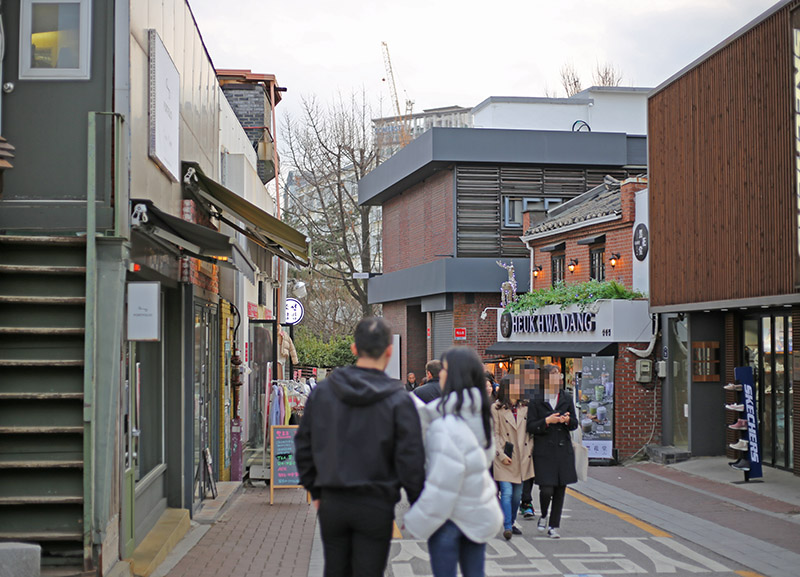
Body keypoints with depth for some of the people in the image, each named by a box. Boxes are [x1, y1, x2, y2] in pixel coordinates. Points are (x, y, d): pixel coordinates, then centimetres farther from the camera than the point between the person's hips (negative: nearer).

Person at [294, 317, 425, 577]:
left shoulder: (321, 392, 2)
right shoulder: (398, 400, -10)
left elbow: (303, 445, 7)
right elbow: (410, 459, -11)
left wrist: (315, 490, 17)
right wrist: (418, 505, 1)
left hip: (332, 504, 4)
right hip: (375, 507, -3)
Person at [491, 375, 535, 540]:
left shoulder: (525, 407, 9)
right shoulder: (496, 408, -2)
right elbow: (495, 434, -4)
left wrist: (530, 450, 4)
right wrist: (501, 455, -11)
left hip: (522, 458, 4)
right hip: (504, 458, -4)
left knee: (517, 494, 9)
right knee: (507, 493, -11)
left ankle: (511, 523, 24)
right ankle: (507, 527, -10)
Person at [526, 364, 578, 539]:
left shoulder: (566, 399, 9)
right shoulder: (536, 400, -4)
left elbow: (575, 424, 12)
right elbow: (530, 426, -5)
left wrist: (568, 420, -9)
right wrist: (547, 421, -18)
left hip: (563, 449, 4)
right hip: (543, 450, -4)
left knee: (560, 489, 5)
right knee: (546, 489, -11)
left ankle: (554, 526, 17)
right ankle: (543, 515, 19)